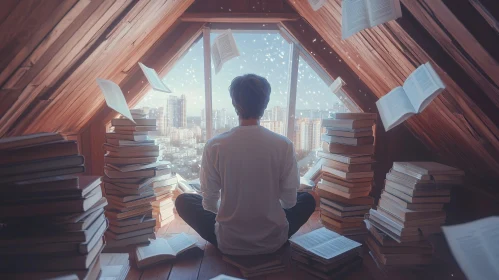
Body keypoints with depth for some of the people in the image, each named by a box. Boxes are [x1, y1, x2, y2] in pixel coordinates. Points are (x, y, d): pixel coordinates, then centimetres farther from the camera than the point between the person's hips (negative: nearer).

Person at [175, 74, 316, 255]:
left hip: (228, 243, 0)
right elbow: (290, 202, -5)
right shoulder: (284, 145, -13)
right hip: (273, 240, 1)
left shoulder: (214, 146, -14)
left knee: (183, 201, 22)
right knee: (308, 199, 28)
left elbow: (209, 204, -7)